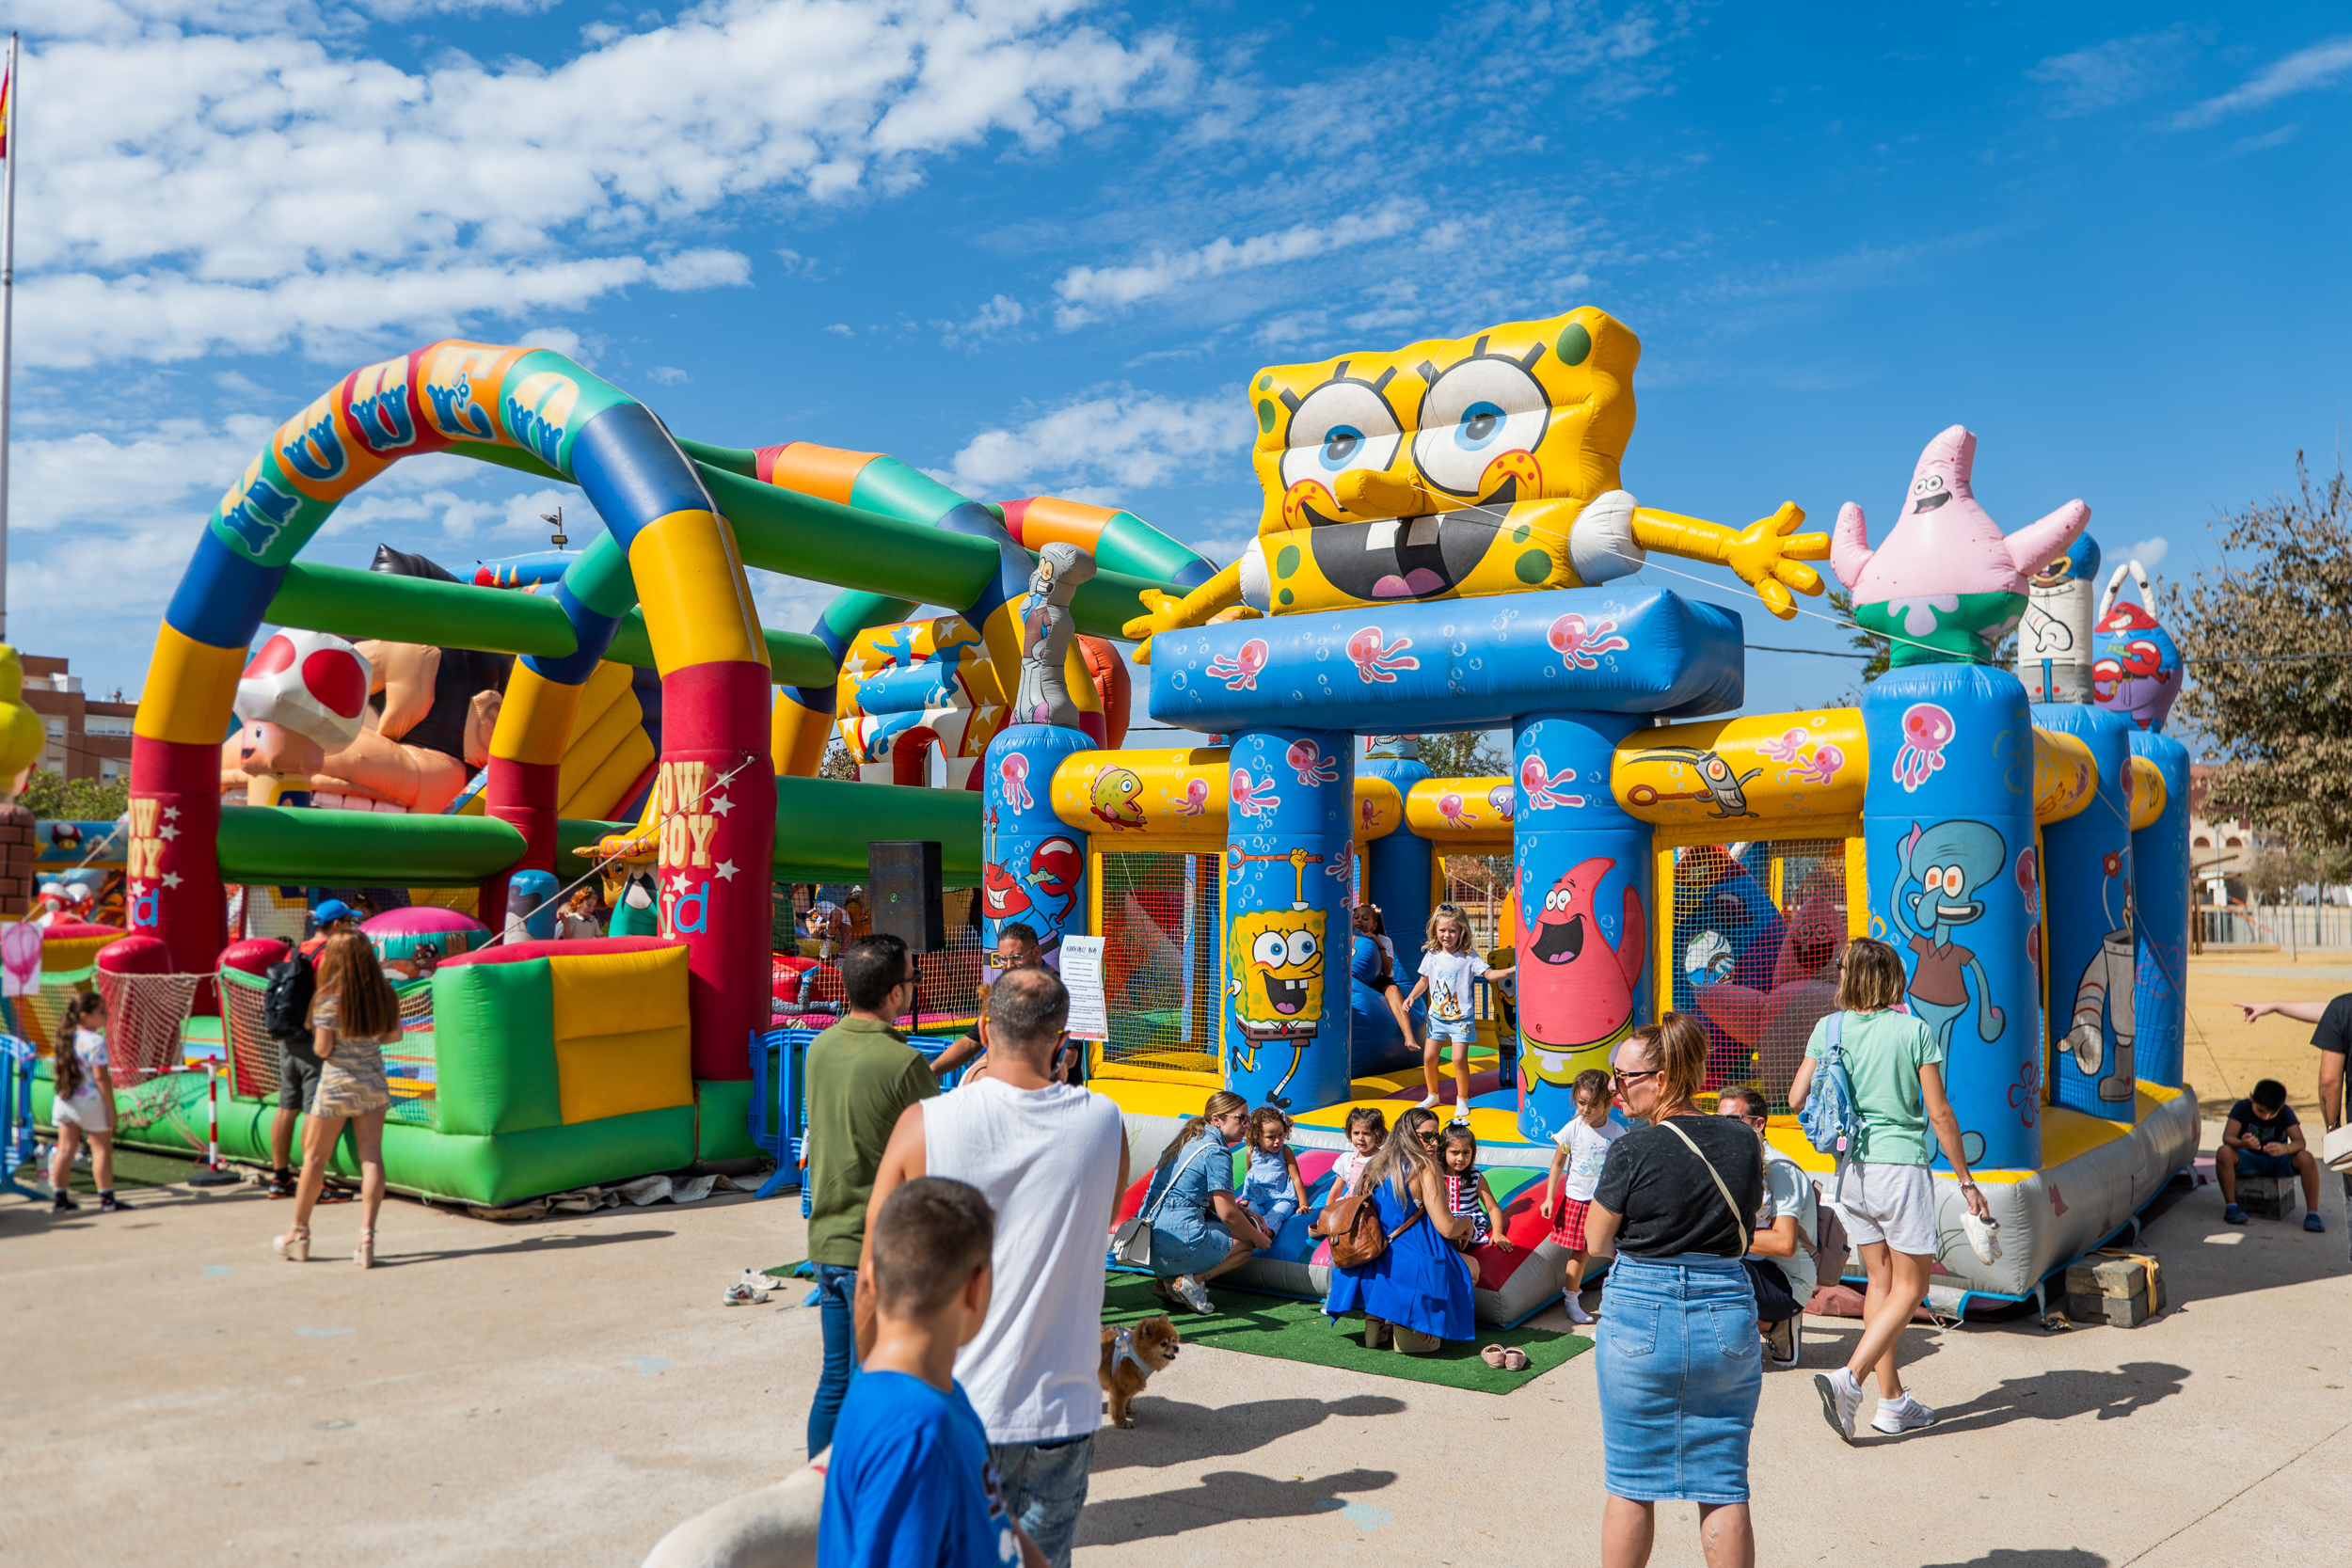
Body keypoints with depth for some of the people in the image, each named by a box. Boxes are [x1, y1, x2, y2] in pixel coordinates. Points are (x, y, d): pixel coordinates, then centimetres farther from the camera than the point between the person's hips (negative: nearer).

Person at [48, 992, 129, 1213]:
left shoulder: (67, 1037, 5)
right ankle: (107, 1199, 7)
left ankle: (60, 1198, 16)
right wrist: (111, 1107, -14)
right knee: (102, 1148, 3)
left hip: (63, 1101, 7)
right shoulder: (95, 1041, -19)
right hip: (91, 1102, -7)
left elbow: (57, 1068, 12)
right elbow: (101, 1077, -19)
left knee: (66, 1148, 12)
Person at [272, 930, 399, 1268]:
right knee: (372, 1158, 1)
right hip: (373, 1083, 3)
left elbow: (322, 1049, -13)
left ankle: (299, 1234, 23)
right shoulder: (384, 993, 0)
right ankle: (366, 1235, -7)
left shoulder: (328, 998, -13)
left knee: (315, 1157, 11)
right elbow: (394, 1034, 11)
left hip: (337, 1084, -3)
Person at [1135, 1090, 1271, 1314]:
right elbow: (1227, 1213, -10)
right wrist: (1258, 1238, 6)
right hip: (1180, 1240, -8)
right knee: (1245, 1243, 14)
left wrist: (1244, 1212, 24)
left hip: (1151, 1239, 8)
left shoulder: (1189, 1141, 18)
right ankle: (1192, 1280, -5)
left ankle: (1168, 1279, 12)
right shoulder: (1215, 1152, -11)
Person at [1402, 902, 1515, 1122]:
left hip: (1461, 1016, -4)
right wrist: (1412, 996, -1)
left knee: (1459, 1058, -10)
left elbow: (1489, 974, -11)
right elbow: (1424, 981, 14)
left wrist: (1512, 970, -24)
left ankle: (1462, 1100, 8)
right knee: (1429, 1056, 2)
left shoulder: (1468, 957, -7)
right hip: (1437, 1015, 4)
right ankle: (1432, 1095, 23)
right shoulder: (1431, 955, 3)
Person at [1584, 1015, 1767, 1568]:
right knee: (1724, 1487, 11)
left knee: (1631, 1484, 11)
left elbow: (1598, 1242, -4)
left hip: (1641, 1314, -4)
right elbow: (1746, 1229, 13)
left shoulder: (1634, 1151, -14)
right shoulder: (1744, 1143, 0)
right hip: (1729, 1314, 4)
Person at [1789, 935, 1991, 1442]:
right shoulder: (1915, 1031, -8)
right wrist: (1966, 1180, 2)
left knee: (1881, 1280, 15)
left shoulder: (1829, 1029, 0)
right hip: (1901, 1166, -4)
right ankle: (1849, 1378, -10)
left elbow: (1796, 1099, -2)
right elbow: (1939, 1114, -6)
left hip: (1850, 1170, 4)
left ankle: (1893, 1401, 19)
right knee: (1911, 1286, 6)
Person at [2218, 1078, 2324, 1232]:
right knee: (2223, 1153, -34)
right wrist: (2242, 1143, -47)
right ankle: (2230, 1205, -26)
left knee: (2306, 1158, -29)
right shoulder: (2241, 1108, -13)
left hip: (2277, 1162, 1)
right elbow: (2227, 1137, -22)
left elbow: (2300, 1142, -21)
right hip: (2248, 1160, -1)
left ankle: (2312, 1212, -23)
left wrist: (2285, 1148, -46)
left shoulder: (2286, 1113, -11)